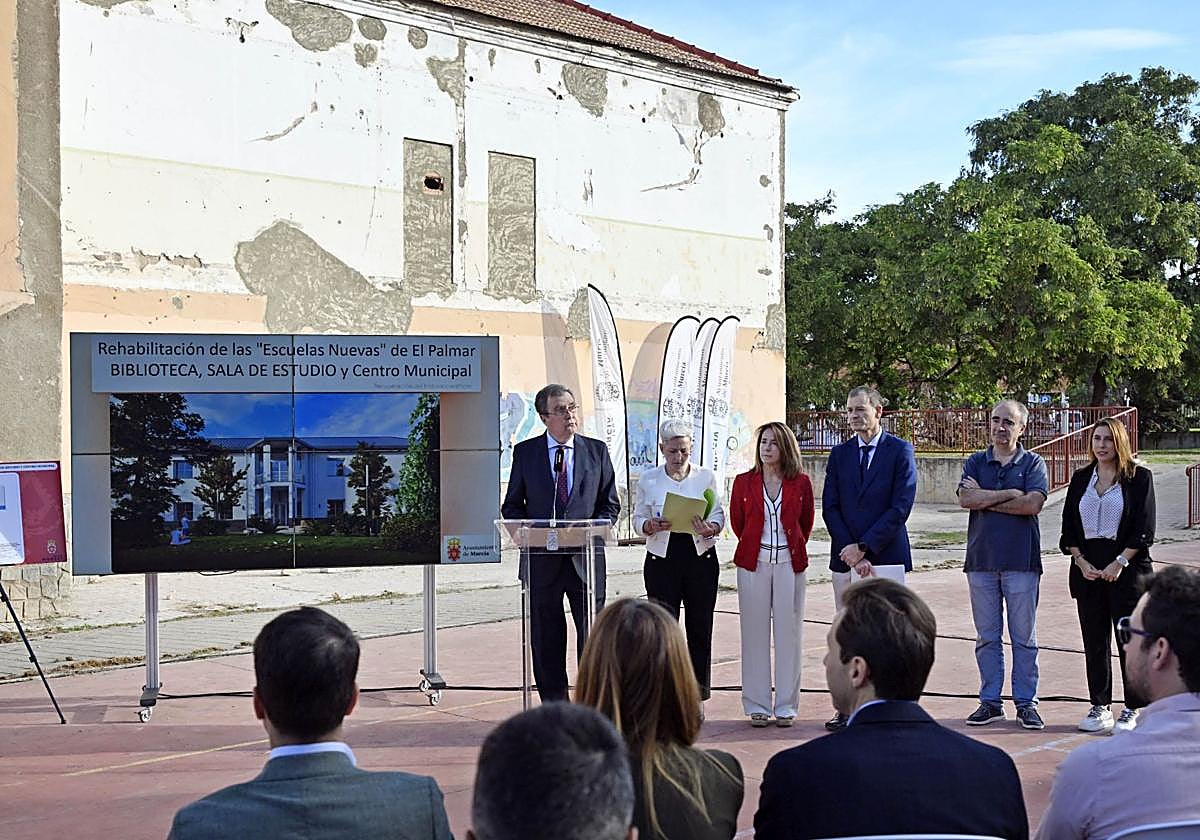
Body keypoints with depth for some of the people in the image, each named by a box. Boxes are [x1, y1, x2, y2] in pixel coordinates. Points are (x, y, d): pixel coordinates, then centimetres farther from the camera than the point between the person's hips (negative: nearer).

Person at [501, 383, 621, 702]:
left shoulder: (597, 451, 6)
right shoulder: (525, 452, 5)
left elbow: (610, 504, 8)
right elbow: (512, 505, 9)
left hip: (586, 558, 0)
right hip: (542, 558, 0)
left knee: (593, 637, 2)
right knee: (545, 641, 5)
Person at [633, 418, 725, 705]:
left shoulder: (706, 477, 4)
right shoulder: (648, 480, 4)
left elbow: (719, 515, 4)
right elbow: (638, 518, 5)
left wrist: (710, 529, -18)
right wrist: (651, 526, -17)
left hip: (700, 556, 1)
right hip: (662, 559, -1)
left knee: (700, 628, 3)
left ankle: (696, 697, 13)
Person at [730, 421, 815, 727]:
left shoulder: (800, 483, 2)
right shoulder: (744, 482, 3)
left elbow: (806, 524, 14)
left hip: (790, 563, 0)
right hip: (753, 563, 0)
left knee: (788, 633, 2)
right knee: (755, 633, 2)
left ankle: (786, 706, 10)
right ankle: (757, 705, 9)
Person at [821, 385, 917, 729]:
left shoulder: (900, 451, 0)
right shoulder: (839, 454, 12)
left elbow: (902, 505, -8)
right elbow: (830, 508, 6)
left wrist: (864, 547, -12)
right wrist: (850, 553, -6)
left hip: (886, 556, -4)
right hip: (846, 557, 4)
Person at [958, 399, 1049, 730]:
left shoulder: (1033, 463, 4)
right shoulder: (975, 463, 11)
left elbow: (1033, 504, -12)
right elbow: (966, 499, -7)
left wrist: (985, 499, -7)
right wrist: (1010, 494, -10)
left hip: (1021, 560, -2)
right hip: (981, 559, 2)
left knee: (1024, 637, 2)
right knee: (987, 637, 7)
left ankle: (1026, 703, 8)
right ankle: (990, 701, 13)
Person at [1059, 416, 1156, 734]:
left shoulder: (1139, 477, -1)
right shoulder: (1081, 478, 12)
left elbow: (1144, 528, -6)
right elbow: (1069, 525, 10)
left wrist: (1120, 562, -12)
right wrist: (1081, 561, -3)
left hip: (1128, 568, -4)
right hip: (1088, 569, 4)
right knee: (1094, 641, 6)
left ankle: (1132, 709, 5)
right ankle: (1100, 706, 14)